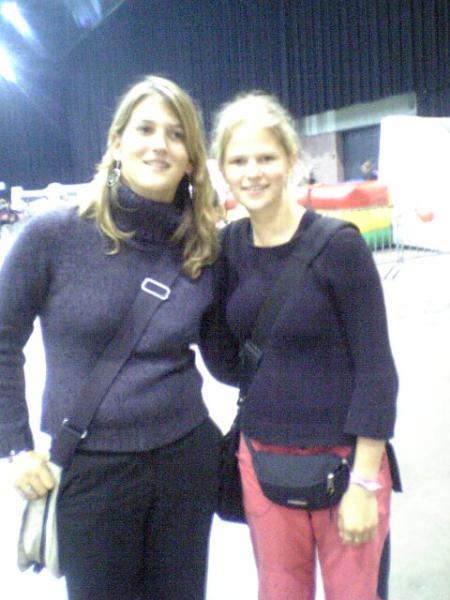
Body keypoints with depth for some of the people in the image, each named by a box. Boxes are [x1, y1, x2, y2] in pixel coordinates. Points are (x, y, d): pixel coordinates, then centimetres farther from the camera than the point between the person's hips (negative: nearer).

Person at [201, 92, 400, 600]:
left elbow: (376, 369, -12)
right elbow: (224, 362, 2)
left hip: (344, 457, -4)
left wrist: (364, 484, -12)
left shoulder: (338, 245, -15)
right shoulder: (228, 246, 0)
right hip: (261, 457, 4)